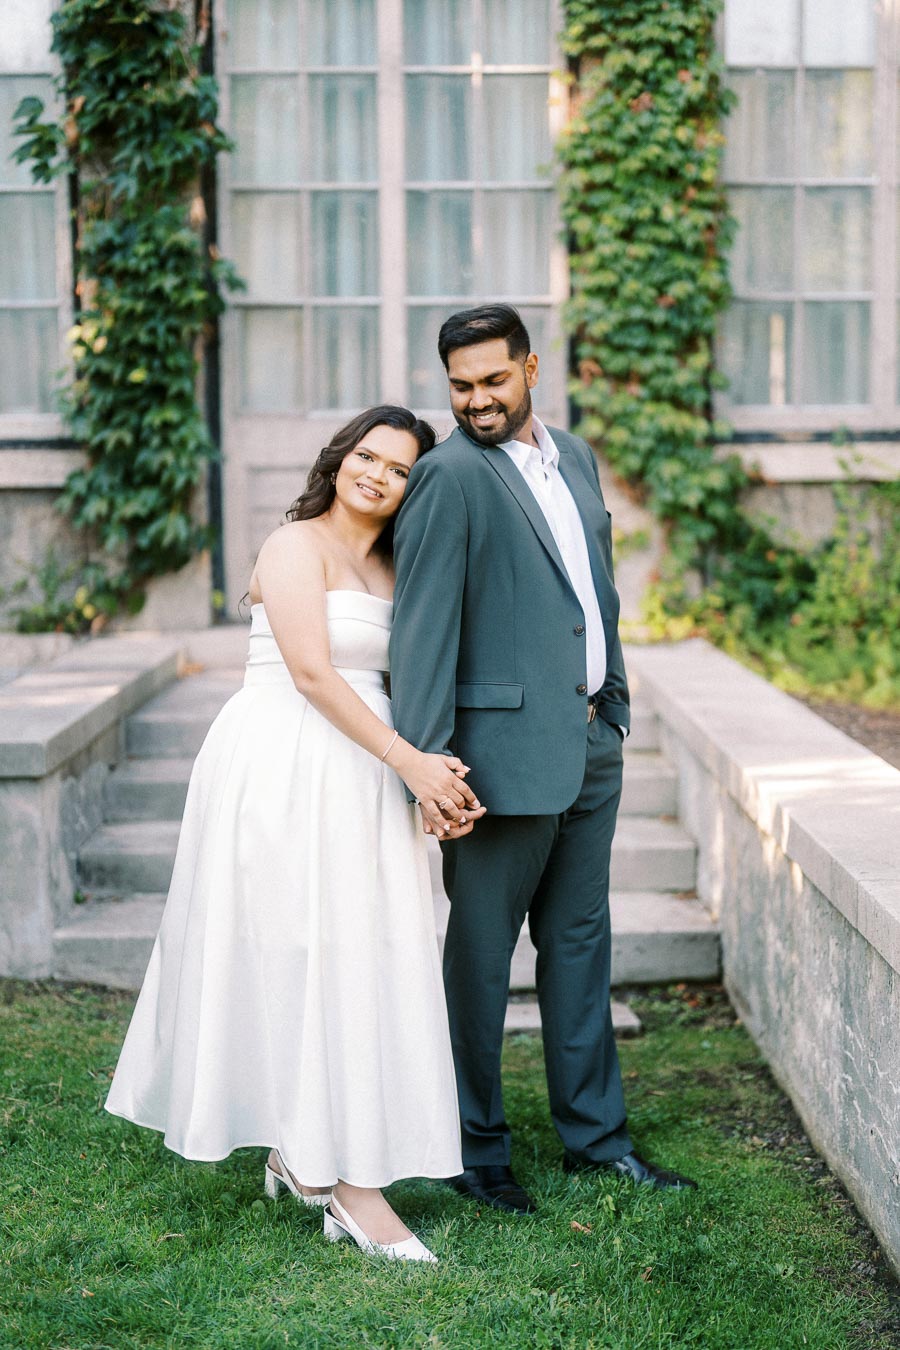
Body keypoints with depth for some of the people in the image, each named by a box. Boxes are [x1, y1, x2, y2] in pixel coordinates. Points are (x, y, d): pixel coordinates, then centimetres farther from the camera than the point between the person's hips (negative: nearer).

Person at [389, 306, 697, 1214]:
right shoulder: (448, 476, -11)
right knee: (480, 953, 4)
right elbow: (421, 624, -17)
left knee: (579, 938, 16)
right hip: (507, 746, -7)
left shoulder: (574, 457, 12)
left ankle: (594, 1132, 29)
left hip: (590, 740, 8)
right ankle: (474, 1149, 18)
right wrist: (427, 760, -22)